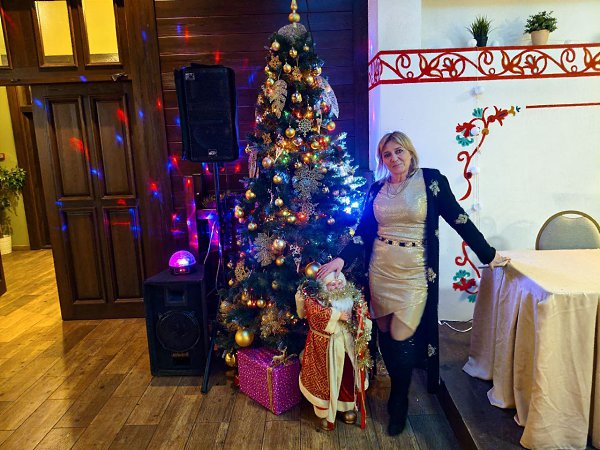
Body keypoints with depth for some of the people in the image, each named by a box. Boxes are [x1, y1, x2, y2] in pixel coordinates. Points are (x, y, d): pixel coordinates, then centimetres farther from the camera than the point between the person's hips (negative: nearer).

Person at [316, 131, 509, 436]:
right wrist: (341, 259, -8)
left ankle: (399, 404, 22)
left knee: (402, 337, -2)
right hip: (380, 270, 4)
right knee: (385, 334, 10)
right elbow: (363, 231, 5)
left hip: (414, 272, -3)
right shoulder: (377, 189, 7)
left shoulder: (431, 180, -3)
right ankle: (398, 389, 36)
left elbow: (458, 219, -1)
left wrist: (488, 254, 1)